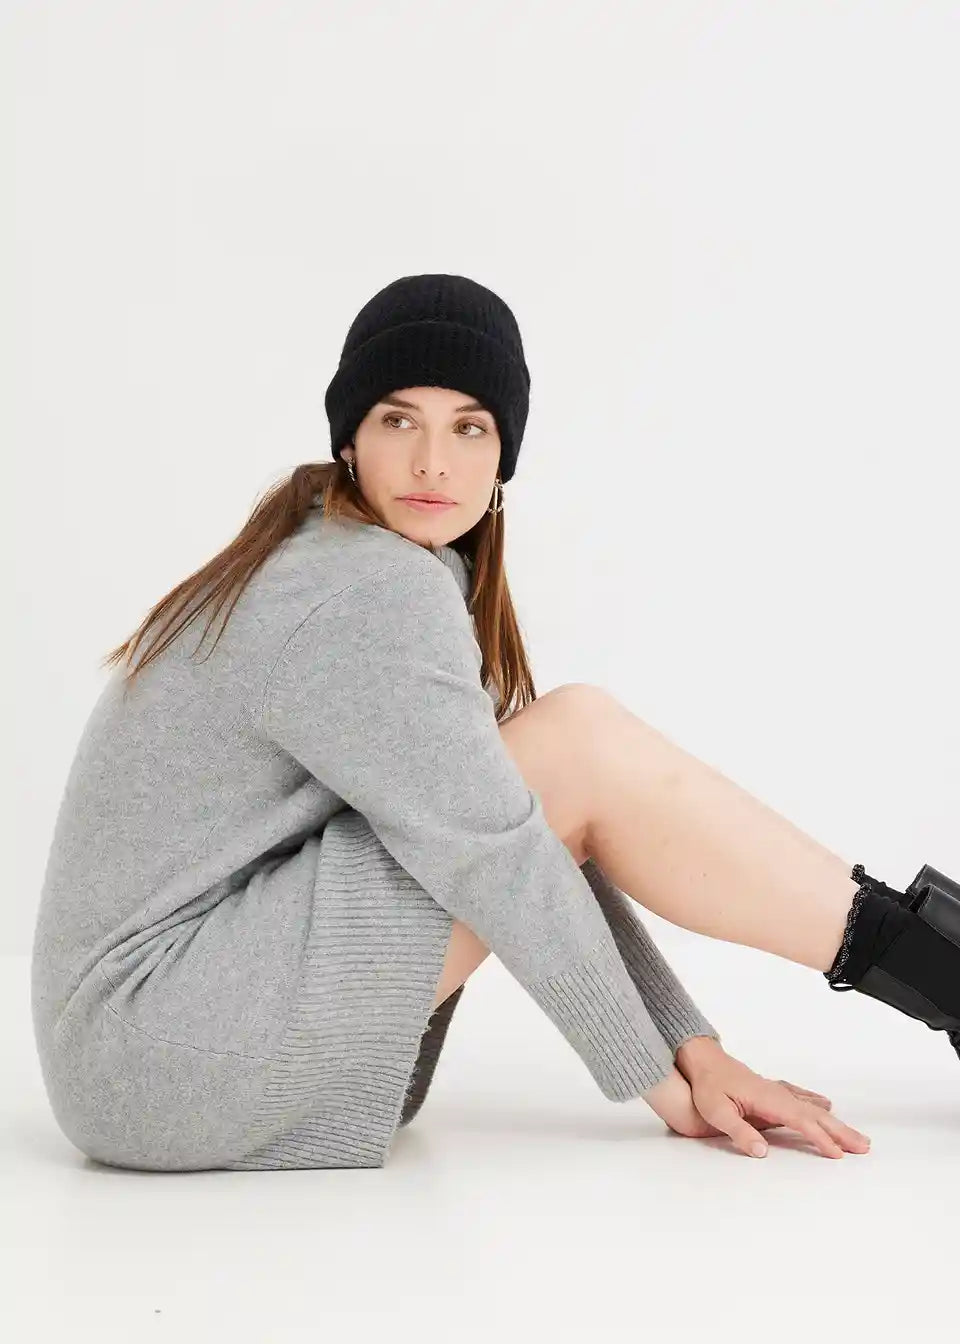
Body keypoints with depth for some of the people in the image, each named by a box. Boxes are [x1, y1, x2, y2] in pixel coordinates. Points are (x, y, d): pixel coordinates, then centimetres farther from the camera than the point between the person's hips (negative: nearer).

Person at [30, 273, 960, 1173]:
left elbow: (544, 827, 6)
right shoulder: (369, 595, -17)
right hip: (157, 1047, -9)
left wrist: (690, 1049, 0)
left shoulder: (422, 581, 12)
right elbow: (499, 861, -18)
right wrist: (658, 1081, -8)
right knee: (583, 746, -14)